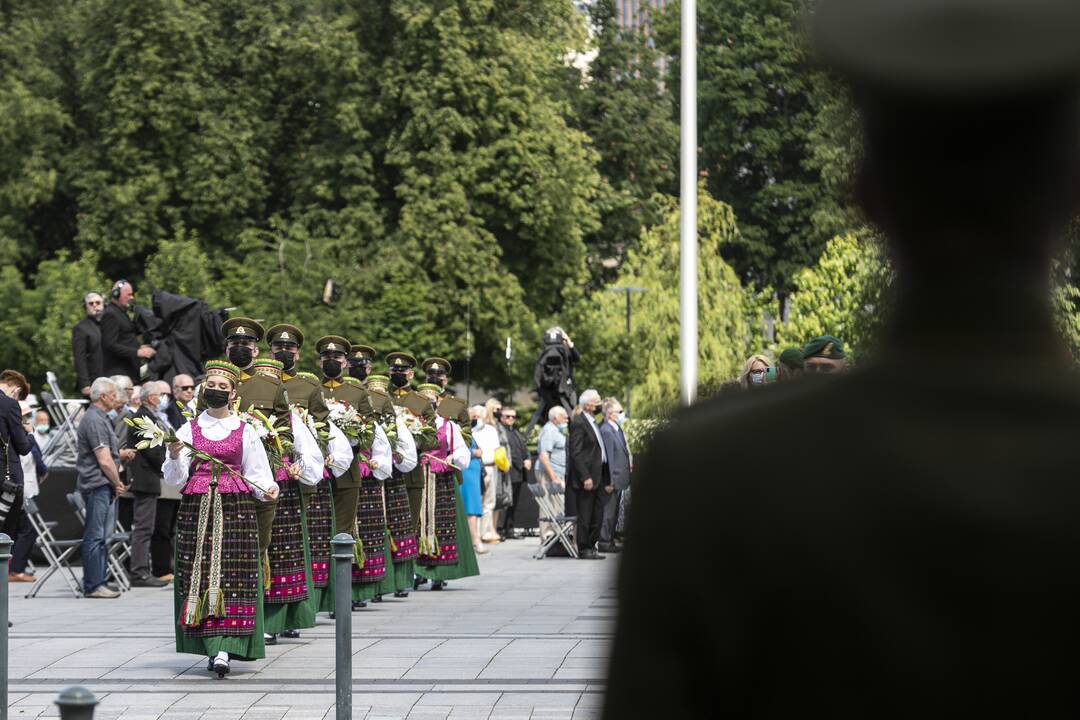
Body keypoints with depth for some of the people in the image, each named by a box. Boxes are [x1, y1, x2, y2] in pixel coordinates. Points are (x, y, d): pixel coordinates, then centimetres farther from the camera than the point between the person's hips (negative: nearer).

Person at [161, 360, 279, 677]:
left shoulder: (245, 431, 7)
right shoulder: (189, 430, 9)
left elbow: (256, 472, 8)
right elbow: (175, 479, 6)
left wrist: (268, 487, -13)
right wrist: (175, 457, -13)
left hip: (235, 508, -1)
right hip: (197, 509, 1)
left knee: (232, 575, -10)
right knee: (201, 575, -4)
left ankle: (223, 649, -15)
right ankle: (215, 648, 0)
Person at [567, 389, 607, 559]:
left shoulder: (593, 422, 16)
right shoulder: (578, 423, -13)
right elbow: (575, 453, -18)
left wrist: (606, 479, 17)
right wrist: (585, 477, -21)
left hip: (598, 477, 9)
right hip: (586, 478, -9)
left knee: (597, 516, 11)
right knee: (585, 516, -2)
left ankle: (591, 547, 18)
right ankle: (583, 550, 4)